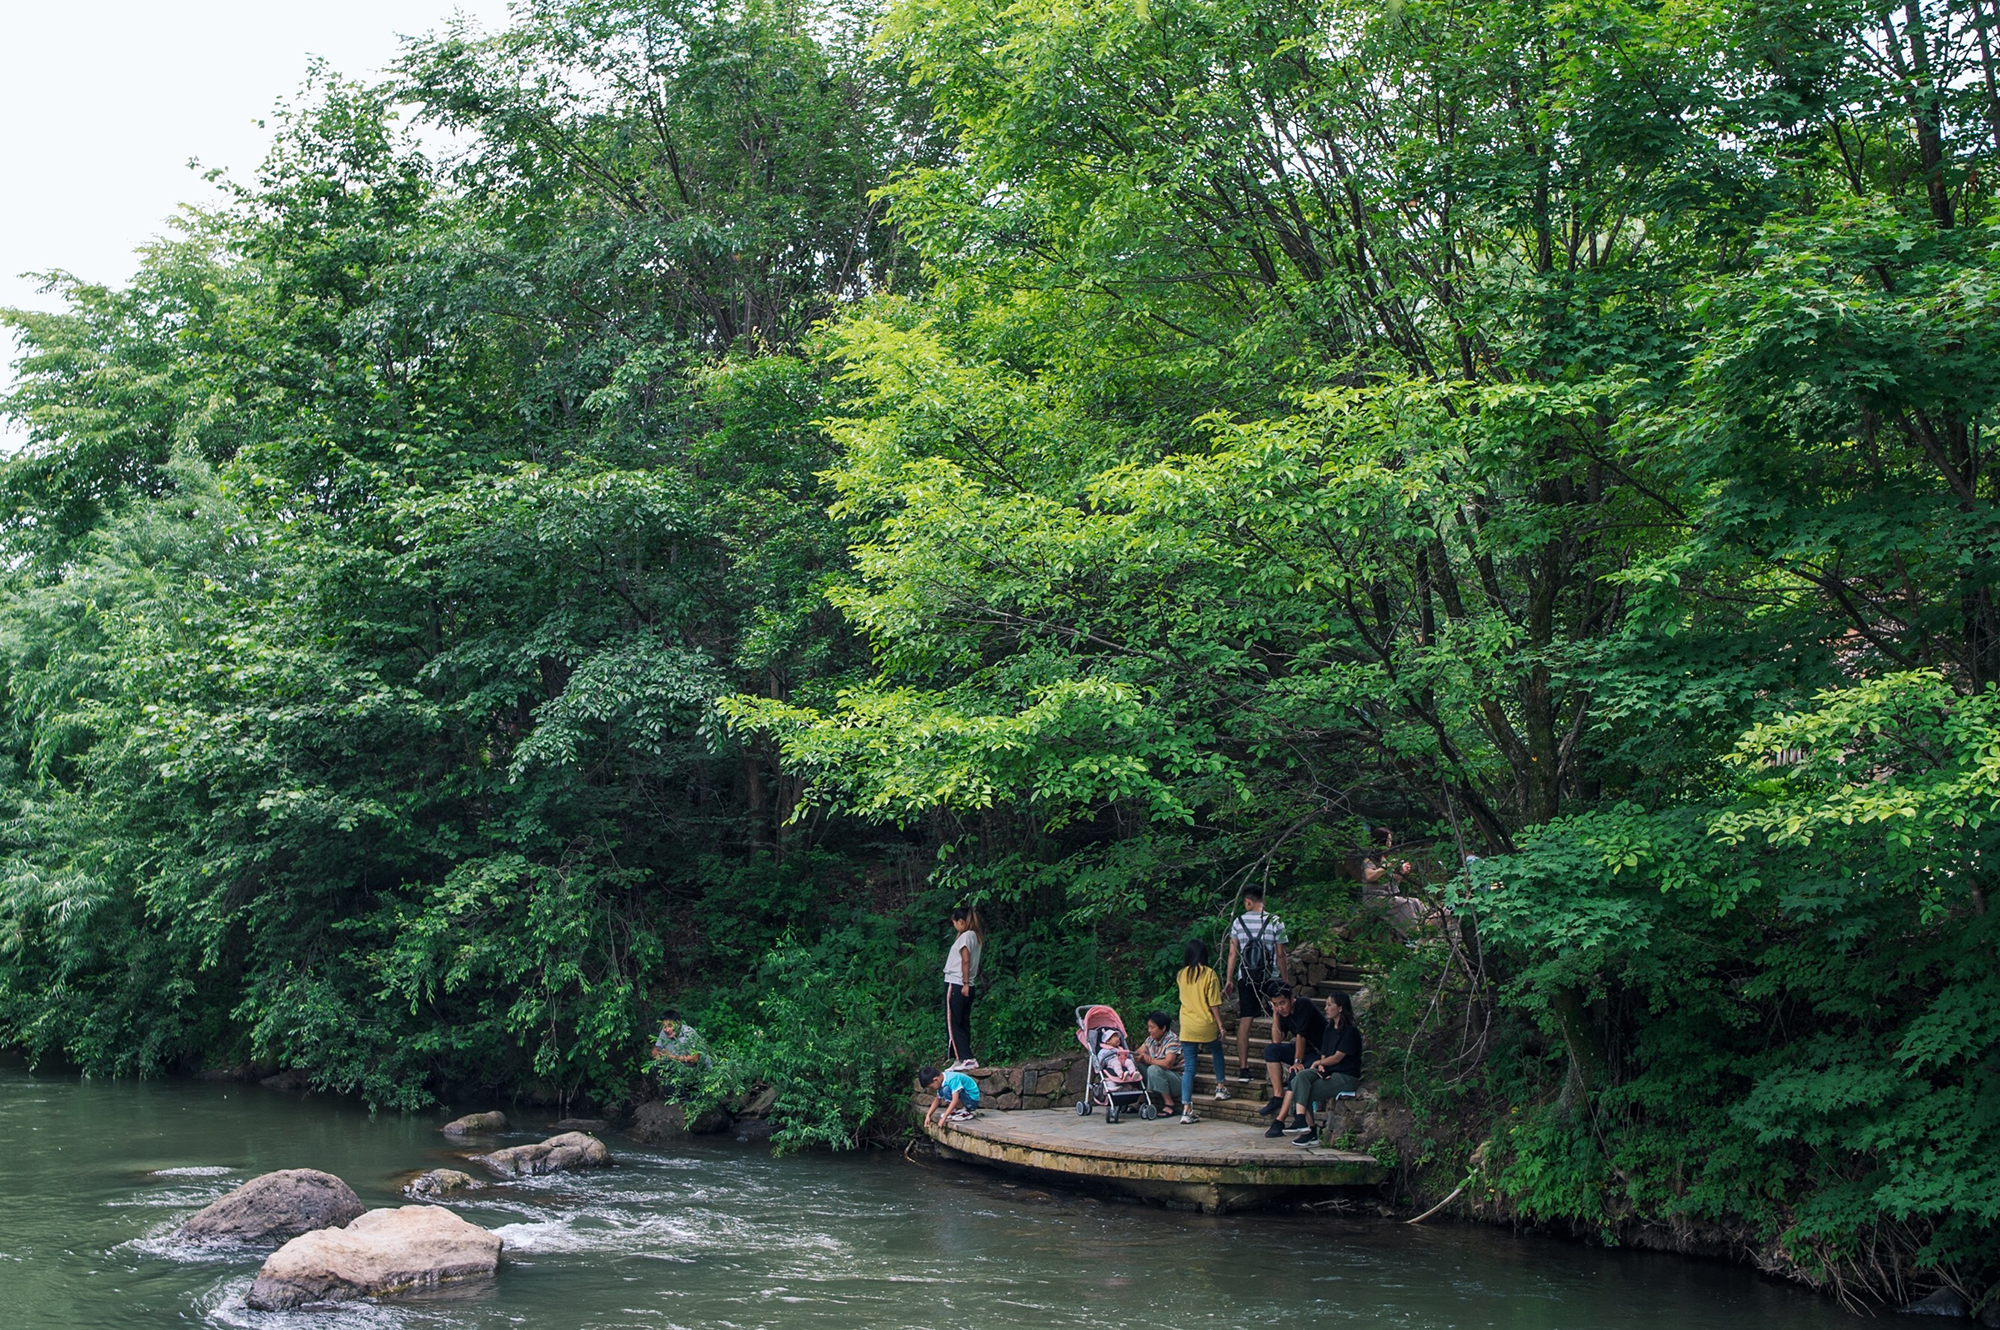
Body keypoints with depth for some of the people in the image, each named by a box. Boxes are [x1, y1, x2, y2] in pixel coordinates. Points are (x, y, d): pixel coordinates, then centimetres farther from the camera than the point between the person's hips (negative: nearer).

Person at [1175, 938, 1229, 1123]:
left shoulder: (1181, 975, 3)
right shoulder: (1209, 974, -8)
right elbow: (1214, 1004, -9)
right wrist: (1220, 1025, -1)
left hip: (1187, 1027, 2)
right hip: (1206, 1025, -2)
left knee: (1189, 1067, 2)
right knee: (1216, 1052, 29)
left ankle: (1186, 1109, -3)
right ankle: (1220, 1087, 38)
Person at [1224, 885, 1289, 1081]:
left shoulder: (1238, 922, 1)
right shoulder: (1275, 922, -5)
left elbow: (1233, 953, 3)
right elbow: (1280, 955, -2)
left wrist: (1229, 980, 11)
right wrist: (1285, 980, 7)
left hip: (1246, 978, 2)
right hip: (1270, 977, -2)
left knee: (1244, 1022, 2)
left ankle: (1243, 1068, 1)